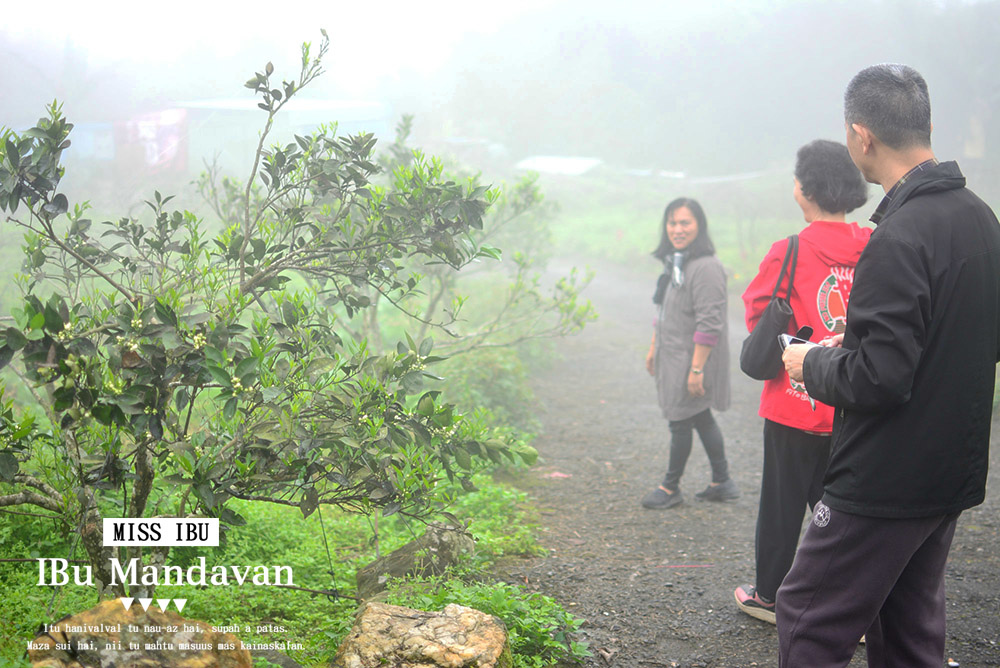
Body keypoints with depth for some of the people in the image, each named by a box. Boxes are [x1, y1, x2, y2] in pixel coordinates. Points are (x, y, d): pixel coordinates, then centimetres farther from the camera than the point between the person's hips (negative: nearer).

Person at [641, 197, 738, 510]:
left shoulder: (706, 267, -20)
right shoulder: (675, 263, 11)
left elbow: (709, 325, -23)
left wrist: (696, 368, -24)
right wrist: (654, 348, 22)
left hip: (692, 358, -9)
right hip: (673, 356, 9)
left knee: (681, 422, 2)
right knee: (701, 419, 15)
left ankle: (670, 488, 15)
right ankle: (722, 483, 24)